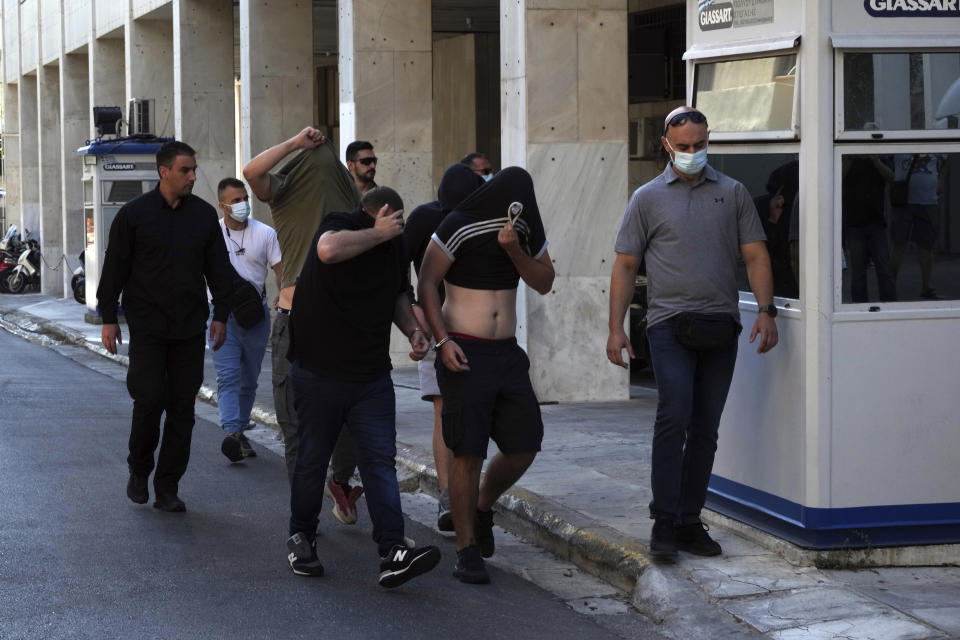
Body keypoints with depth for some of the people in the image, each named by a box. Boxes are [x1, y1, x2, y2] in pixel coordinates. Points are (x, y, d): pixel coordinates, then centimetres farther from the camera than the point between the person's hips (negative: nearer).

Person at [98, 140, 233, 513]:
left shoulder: (204, 215, 8)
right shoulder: (134, 214, -1)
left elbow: (218, 269, 13)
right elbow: (114, 269, 1)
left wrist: (220, 315, 8)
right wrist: (109, 318, -2)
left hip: (190, 328, 3)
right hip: (147, 326, -3)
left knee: (182, 407, 2)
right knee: (150, 400, -9)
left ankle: (167, 488, 9)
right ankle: (139, 472, 14)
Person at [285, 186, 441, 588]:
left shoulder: (395, 243, 6)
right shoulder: (340, 226, -13)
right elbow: (329, 250, -40)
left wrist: (413, 329, 6)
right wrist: (378, 233, -28)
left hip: (372, 376, 4)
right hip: (319, 372, -4)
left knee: (381, 461, -5)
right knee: (312, 460, 8)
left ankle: (393, 553, -11)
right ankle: (301, 538, 28)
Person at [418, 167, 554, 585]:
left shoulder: (528, 232, 6)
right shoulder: (459, 226, -10)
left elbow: (544, 283, 3)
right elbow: (427, 283, -8)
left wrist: (514, 251, -14)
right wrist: (442, 340, -16)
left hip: (507, 352, 5)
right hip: (464, 353, -5)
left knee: (524, 447, 2)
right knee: (469, 453, -7)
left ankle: (483, 508, 30)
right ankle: (467, 550, 3)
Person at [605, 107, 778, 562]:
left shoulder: (732, 193, 11)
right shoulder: (648, 198, 7)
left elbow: (755, 255, 9)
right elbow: (625, 266, 6)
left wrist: (766, 310, -5)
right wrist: (615, 328, -2)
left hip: (721, 327, 3)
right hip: (670, 322, -2)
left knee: (705, 429, 6)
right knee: (673, 418, -15)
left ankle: (689, 522, 14)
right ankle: (664, 523, -10)